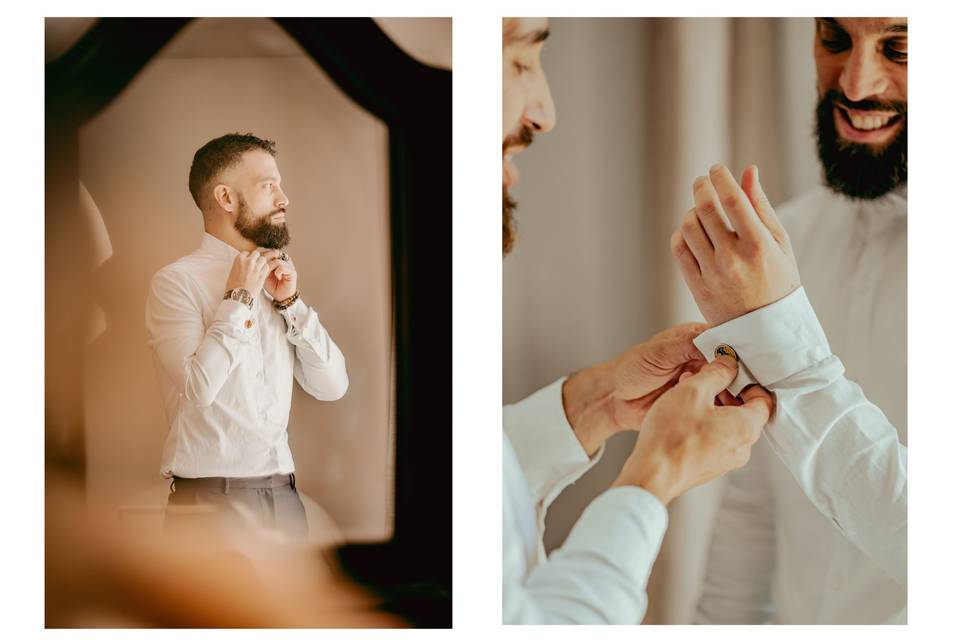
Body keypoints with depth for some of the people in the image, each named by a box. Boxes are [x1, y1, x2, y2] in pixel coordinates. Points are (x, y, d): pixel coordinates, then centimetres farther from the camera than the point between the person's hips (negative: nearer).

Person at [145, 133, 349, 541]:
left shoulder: (274, 279, 12)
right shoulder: (176, 281, -7)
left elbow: (332, 386, 8)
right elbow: (199, 386, -21)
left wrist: (290, 301, -1)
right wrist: (239, 297, -12)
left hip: (283, 492, 6)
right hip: (212, 495, -6)